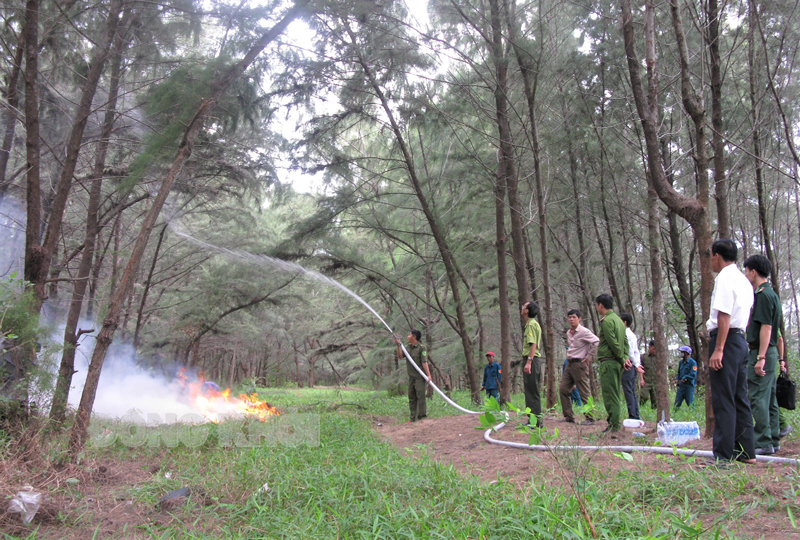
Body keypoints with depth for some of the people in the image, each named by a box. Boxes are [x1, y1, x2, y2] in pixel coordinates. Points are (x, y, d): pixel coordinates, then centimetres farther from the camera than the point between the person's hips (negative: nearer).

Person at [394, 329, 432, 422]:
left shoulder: (422, 348, -11)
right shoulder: (408, 347, 13)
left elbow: (424, 362, -17)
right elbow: (400, 356, 8)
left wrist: (428, 375, -23)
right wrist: (398, 345, -1)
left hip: (420, 377, -8)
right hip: (411, 377, 8)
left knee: (420, 396, -6)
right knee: (411, 397, 10)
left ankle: (422, 416, 1)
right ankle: (413, 418, 16)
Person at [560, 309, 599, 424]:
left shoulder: (584, 332, -12)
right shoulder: (568, 333, 14)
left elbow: (596, 342, -22)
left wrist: (589, 356, -17)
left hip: (579, 364, -9)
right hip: (569, 364, 9)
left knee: (584, 392, -4)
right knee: (563, 389, 6)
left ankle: (590, 418, 4)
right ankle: (569, 416, 13)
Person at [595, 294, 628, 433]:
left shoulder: (606, 320, -12)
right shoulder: (618, 319, 17)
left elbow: (613, 343, -17)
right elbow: (625, 341, 13)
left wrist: (622, 359, -9)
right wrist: (625, 357, 4)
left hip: (608, 362, -10)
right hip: (617, 362, 10)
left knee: (609, 394, -6)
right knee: (615, 394, 14)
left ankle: (614, 425, -5)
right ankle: (617, 423, 19)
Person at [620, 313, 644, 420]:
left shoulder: (625, 334, -11)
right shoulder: (632, 334, 19)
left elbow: (629, 352, -16)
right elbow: (636, 352, 18)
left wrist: (636, 366, -13)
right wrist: (638, 366, 17)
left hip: (628, 366, -9)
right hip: (633, 366, 9)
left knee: (628, 391, -8)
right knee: (632, 392, 11)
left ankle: (632, 416, -9)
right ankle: (636, 416, 13)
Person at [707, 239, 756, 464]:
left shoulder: (725, 277, -11)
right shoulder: (743, 280, 19)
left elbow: (724, 316, -19)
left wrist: (718, 349, -21)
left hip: (727, 339, -10)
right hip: (741, 340, 10)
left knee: (723, 400, -7)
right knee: (740, 398, 13)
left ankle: (723, 455, -4)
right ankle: (746, 451, 18)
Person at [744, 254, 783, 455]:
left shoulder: (763, 295, -14)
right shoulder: (770, 293, 16)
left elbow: (766, 327, -20)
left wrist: (760, 358, -22)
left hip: (761, 352, -10)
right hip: (769, 352, 10)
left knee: (758, 398, -8)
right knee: (770, 399, 13)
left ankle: (764, 444, -5)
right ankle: (773, 441, 19)